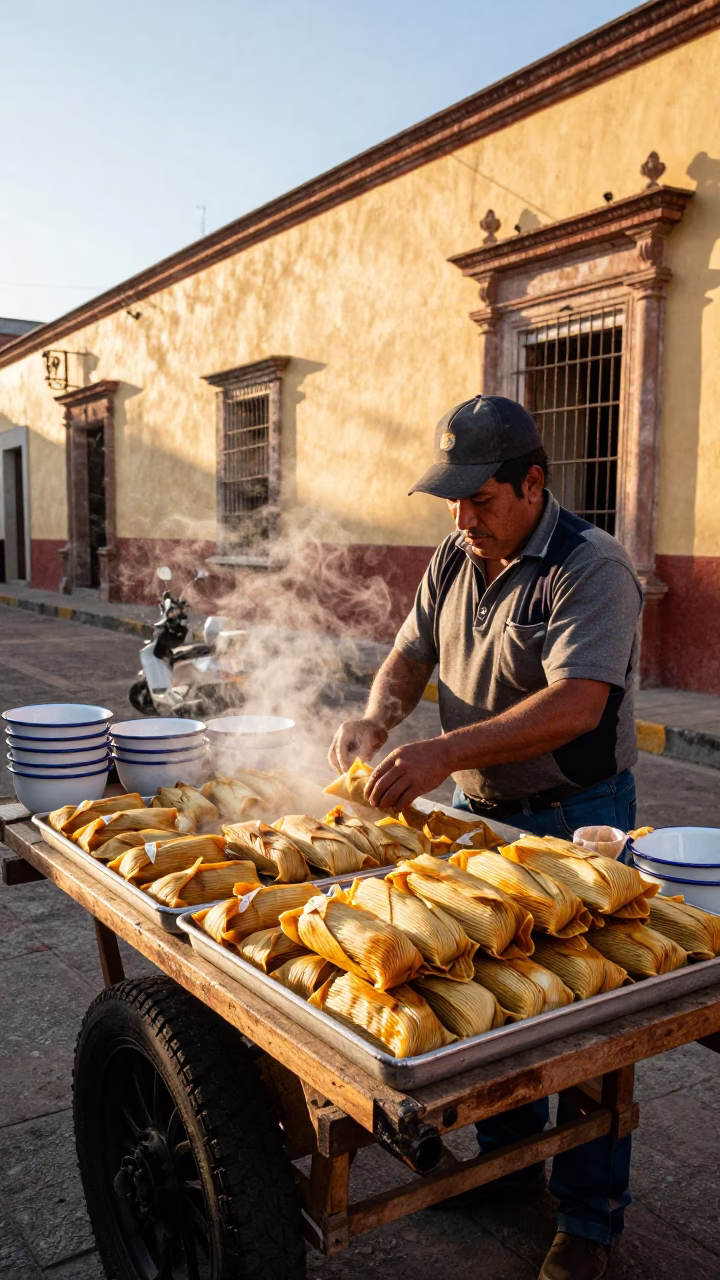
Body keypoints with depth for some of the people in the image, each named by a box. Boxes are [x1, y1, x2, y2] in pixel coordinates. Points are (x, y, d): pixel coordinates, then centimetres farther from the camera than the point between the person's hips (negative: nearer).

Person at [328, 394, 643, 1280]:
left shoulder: (591, 567, -19)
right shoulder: (454, 560, 4)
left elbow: (576, 705, -30)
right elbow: (412, 653, 11)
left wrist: (446, 752, -37)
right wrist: (379, 716, -10)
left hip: (575, 821, -6)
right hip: (479, 810, 7)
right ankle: (508, 1159, 39)